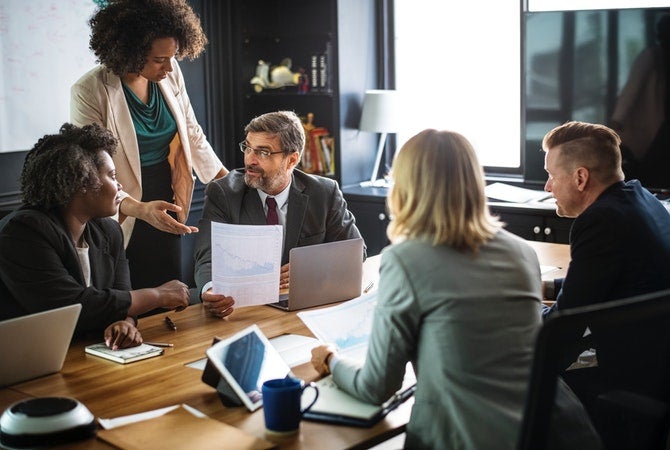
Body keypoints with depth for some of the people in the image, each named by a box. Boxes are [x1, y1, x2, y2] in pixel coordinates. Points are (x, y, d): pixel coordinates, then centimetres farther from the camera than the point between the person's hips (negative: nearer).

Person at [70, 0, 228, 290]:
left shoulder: (170, 74, -2)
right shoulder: (89, 92, -18)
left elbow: (192, 135, 9)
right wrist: (140, 209, -35)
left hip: (166, 210, 5)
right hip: (122, 219, -5)